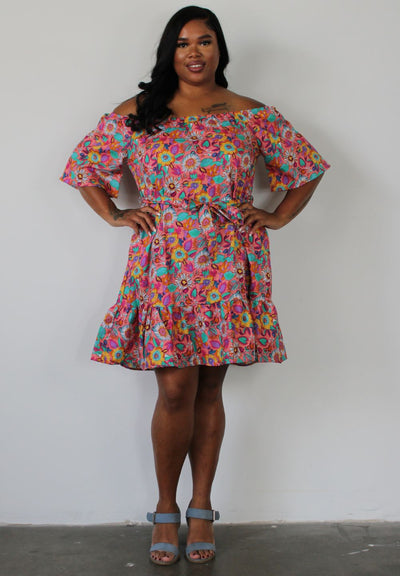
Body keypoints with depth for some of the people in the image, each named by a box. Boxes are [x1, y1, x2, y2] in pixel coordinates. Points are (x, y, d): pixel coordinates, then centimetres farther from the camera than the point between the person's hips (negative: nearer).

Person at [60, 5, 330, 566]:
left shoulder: (252, 115, 8)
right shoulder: (135, 115, 7)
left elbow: (307, 165, 17)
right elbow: (84, 165, 17)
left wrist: (278, 217, 8)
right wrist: (115, 215, 7)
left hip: (228, 266, 1)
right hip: (163, 264, -1)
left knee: (209, 389, 6)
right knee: (176, 388, -5)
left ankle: (202, 508, 20)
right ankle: (166, 508, 15)